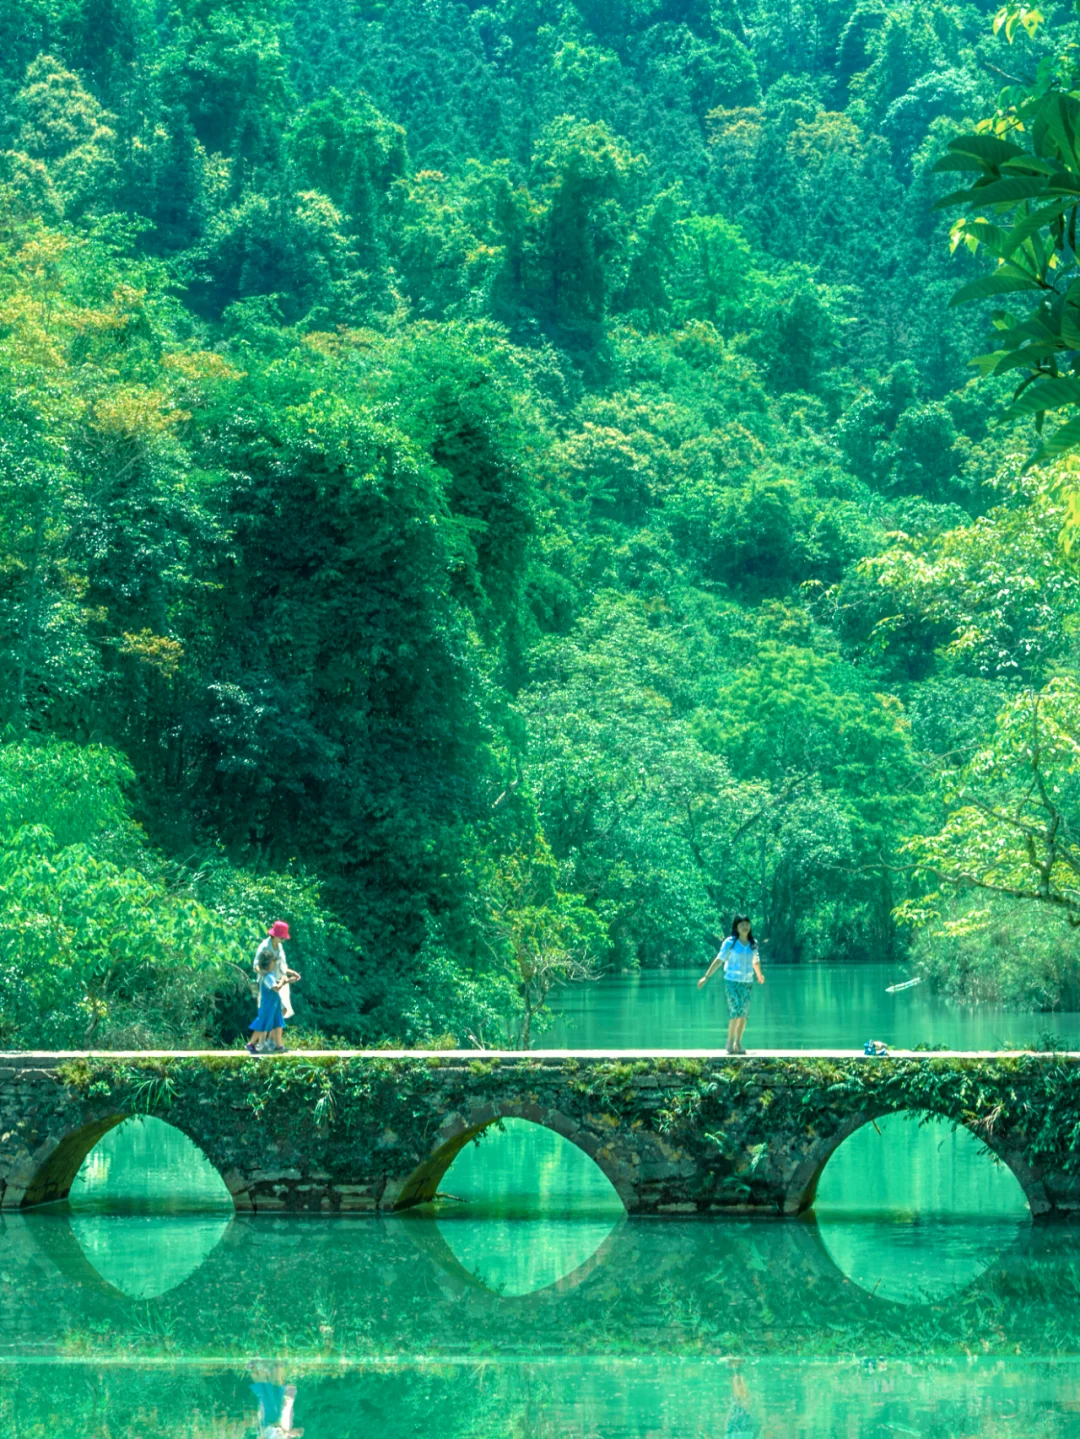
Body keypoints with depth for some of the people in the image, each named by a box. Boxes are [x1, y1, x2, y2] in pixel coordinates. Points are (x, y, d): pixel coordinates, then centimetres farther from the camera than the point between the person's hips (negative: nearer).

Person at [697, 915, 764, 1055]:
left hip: (747, 983, 5)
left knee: (743, 1014, 4)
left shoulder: (753, 944, 7)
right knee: (736, 1011, -15)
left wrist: (759, 975, 37)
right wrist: (706, 977, -9)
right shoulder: (730, 942, -6)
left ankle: (738, 1043, 12)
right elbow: (719, 960, -5)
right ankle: (730, 1042, -7)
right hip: (732, 981, -5)